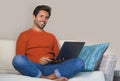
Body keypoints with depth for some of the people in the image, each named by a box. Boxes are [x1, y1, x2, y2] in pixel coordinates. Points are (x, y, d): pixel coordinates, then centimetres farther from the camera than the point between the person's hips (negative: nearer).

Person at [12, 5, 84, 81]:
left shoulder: (51, 36, 26)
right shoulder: (24, 35, 13)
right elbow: (19, 59, 3)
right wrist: (38, 61, -12)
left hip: (51, 67, 3)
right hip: (33, 68, -3)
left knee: (79, 62, -21)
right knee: (17, 59, -37)